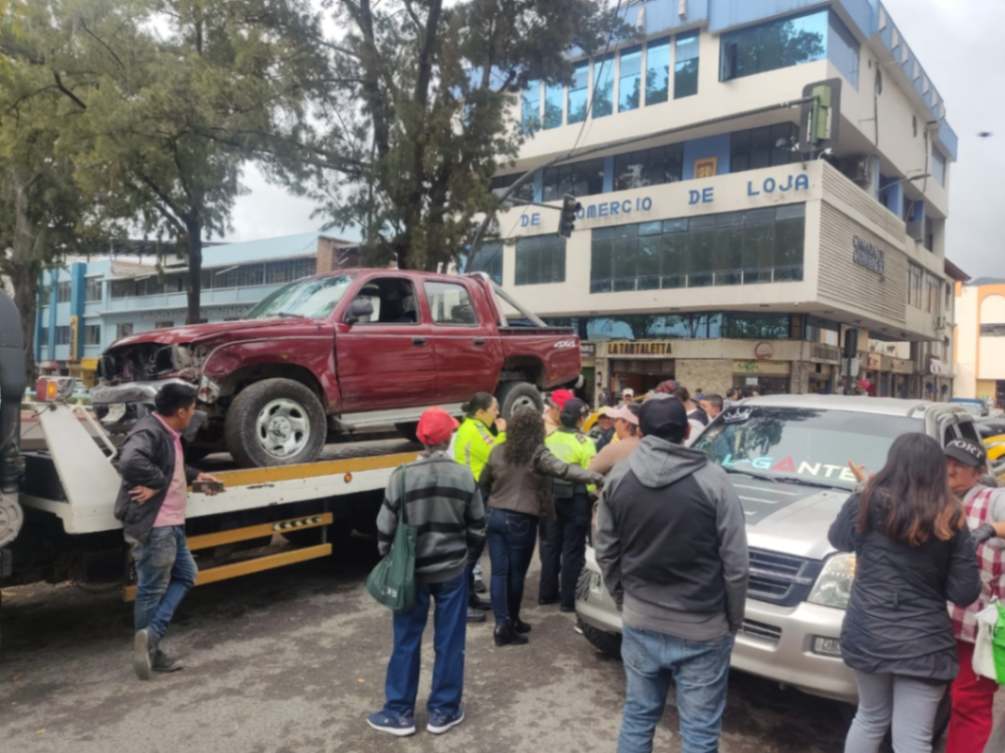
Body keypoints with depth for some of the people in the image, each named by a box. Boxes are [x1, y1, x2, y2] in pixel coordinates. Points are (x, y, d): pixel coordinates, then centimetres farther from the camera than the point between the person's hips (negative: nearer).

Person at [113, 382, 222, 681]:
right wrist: (156, 483, -26)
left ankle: (151, 636, 14)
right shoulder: (148, 432, -19)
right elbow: (130, 462, -39)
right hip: (153, 528, -11)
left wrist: (196, 475, 35)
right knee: (152, 590, 1)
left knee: (185, 575, 18)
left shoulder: (168, 434, 14)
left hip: (171, 525, 11)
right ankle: (150, 649, 14)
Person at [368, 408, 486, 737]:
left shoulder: (402, 475, -12)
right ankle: (443, 711, 22)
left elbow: (386, 526, -7)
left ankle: (400, 713, 22)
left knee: (407, 642, 11)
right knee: (449, 642, 11)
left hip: (412, 571, -1)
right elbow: (477, 528, 2)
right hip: (453, 571, 1)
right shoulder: (464, 475, -6)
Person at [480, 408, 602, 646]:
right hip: (520, 520, -5)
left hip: (495, 516, 5)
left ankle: (502, 624, 4)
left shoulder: (498, 451, 7)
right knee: (516, 573, 9)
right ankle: (512, 621, 22)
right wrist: (595, 477, -31)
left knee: (499, 572, 6)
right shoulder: (537, 454, -10)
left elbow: (484, 482, 18)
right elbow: (563, 470, -26)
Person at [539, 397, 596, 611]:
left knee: (550, 545, 16)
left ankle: (547, 593, 26)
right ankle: (569, 599, 9)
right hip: (575, 499, -5)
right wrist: (593, 497, -2)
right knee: (572, 549, 4)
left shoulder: (548, 438, 0)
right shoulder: (584, 442, -14)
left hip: (550, 497, 5)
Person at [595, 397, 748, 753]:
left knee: (637, 716, 20)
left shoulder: (618, 477, -3)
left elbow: (606, 554, 3)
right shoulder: (712, 479, -13)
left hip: (639, 624, 4)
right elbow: (735, 565, -10)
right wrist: (733, 622, 4)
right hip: (702, 630, -3)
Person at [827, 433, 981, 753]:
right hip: (923, 643, -1)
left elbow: (838, 540, 11)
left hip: (867, 635, 2)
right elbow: (965, 593, -4)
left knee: (870, 719, 22)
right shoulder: (950, 520, -8)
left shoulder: (866, 503, -8)